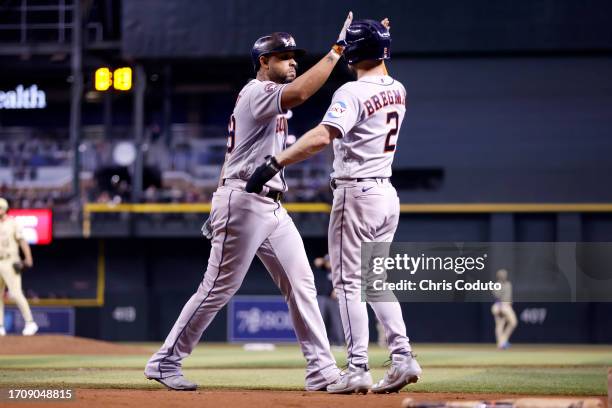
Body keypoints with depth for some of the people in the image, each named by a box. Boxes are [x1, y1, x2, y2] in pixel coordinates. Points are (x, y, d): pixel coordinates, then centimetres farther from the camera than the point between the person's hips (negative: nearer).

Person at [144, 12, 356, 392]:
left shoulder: (268, 101, 20)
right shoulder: (257, 92, -11)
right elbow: (299, 92, -32)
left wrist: (221, 208, 20)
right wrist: (335, 52, -26)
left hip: (272, 208, 10)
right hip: (244, 201, -10)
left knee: (301, 284, 3)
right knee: (219, 288, -6)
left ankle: (321, 369, 1)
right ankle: (165, 361, 3)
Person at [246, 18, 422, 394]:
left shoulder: (353, 92, -16)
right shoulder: (398, 91, 9)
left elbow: (322, 136, -30)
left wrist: (275, 163, -33)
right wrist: (379, 40, 28)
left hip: (356, 193, -8)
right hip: (388, 195, 8)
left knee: (349, 282, -3)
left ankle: (358, 369, -7)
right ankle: (403, 357, 6)